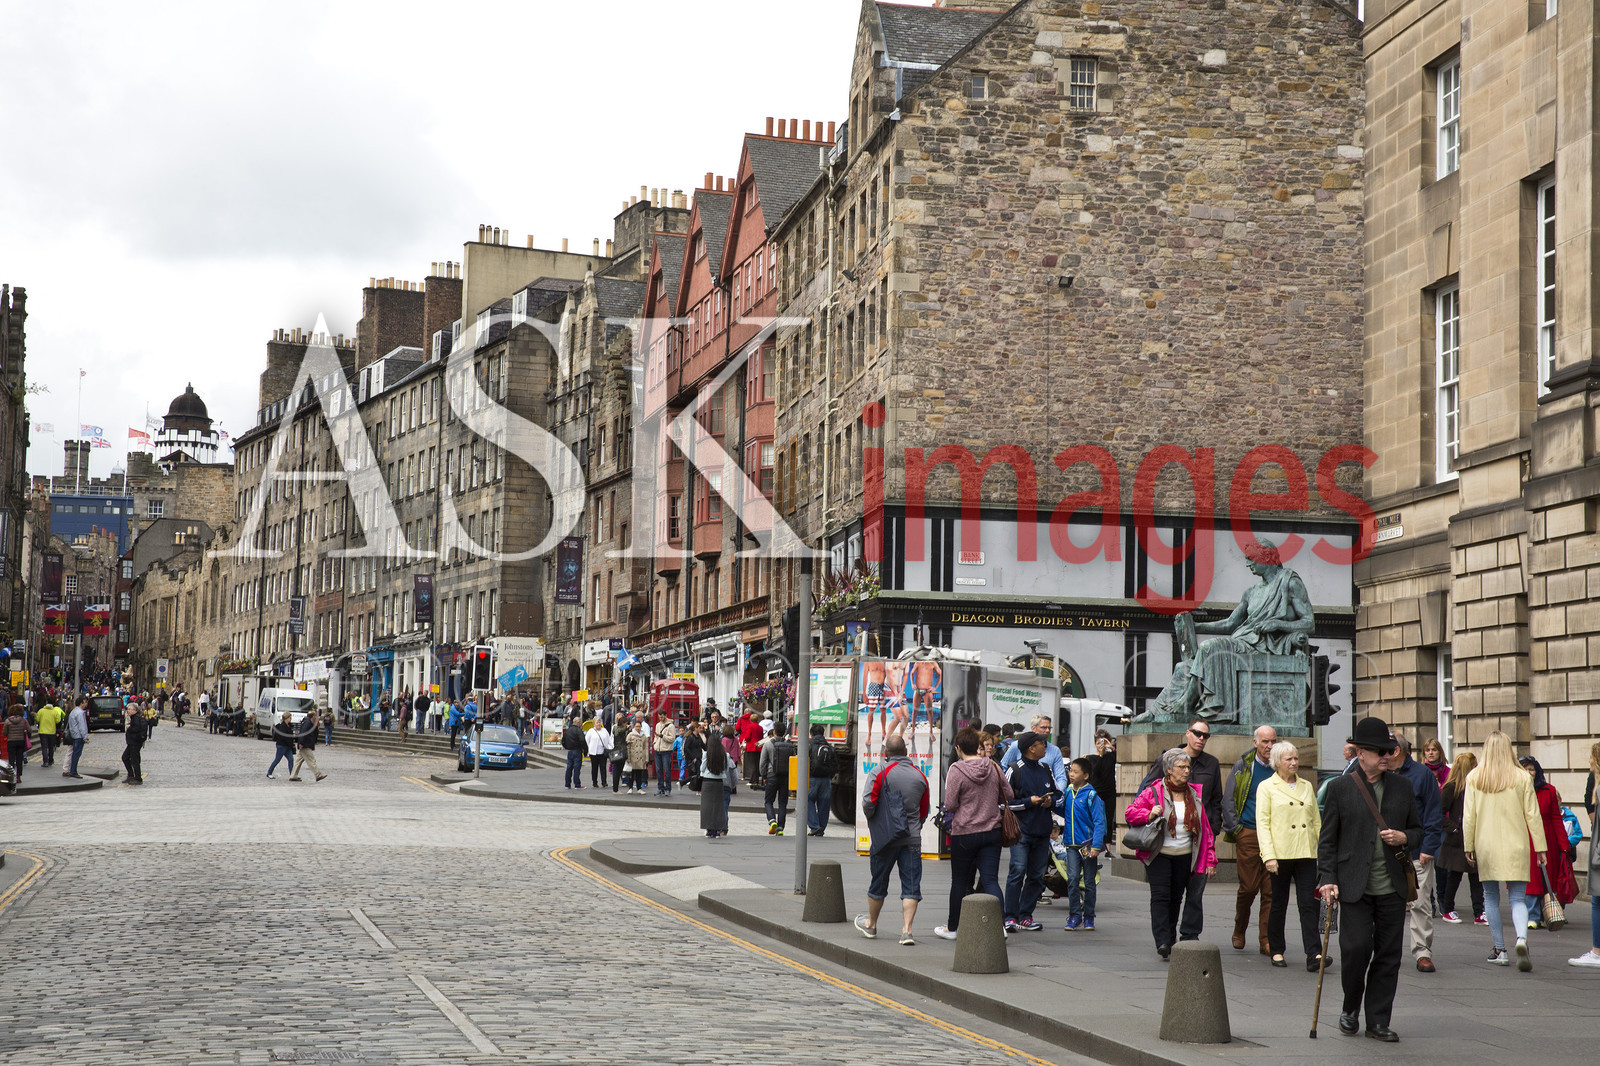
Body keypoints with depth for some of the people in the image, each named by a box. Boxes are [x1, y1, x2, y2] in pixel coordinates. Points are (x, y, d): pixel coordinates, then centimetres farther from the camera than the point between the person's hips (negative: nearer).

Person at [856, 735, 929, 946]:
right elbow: (924, 811, 14)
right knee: (911, 887, 0)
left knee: (878, 883, 12)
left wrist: (870, 817, 9)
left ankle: (871, 925, 28)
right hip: (912, 840, 2)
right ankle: (906, 929, -11)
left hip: (885, 838, -2)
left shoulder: (881, 773, -7)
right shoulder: (919, 776, 7)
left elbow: (868, 804, -13)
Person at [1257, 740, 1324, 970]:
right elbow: (1262, 823, -4)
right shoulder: (1266, 787, 2)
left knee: (1308, 903, -6)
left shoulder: (1307, 787, 15)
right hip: (1280, 854, -3)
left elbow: (1317, 821, 19)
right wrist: (1269, 855, -14)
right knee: (1279, 904, 6)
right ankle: (1276, 951, 19)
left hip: (1306, 854, 3)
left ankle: (1314, 955, -12)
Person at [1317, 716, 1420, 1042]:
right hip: (1355, 888, -3)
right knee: (1355, 948, -10)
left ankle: (1378, 1021, 12)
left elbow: (1418, 830, 19)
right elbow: (1327, 839, 2)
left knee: (1388, 955, 3)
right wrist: (1327, 879, -7)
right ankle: (1350, 1009, 16)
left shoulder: (1402, 786, 11)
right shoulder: (1340, 788, 1)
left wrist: (1404, 838, -4)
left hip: (1392, 888, 3)